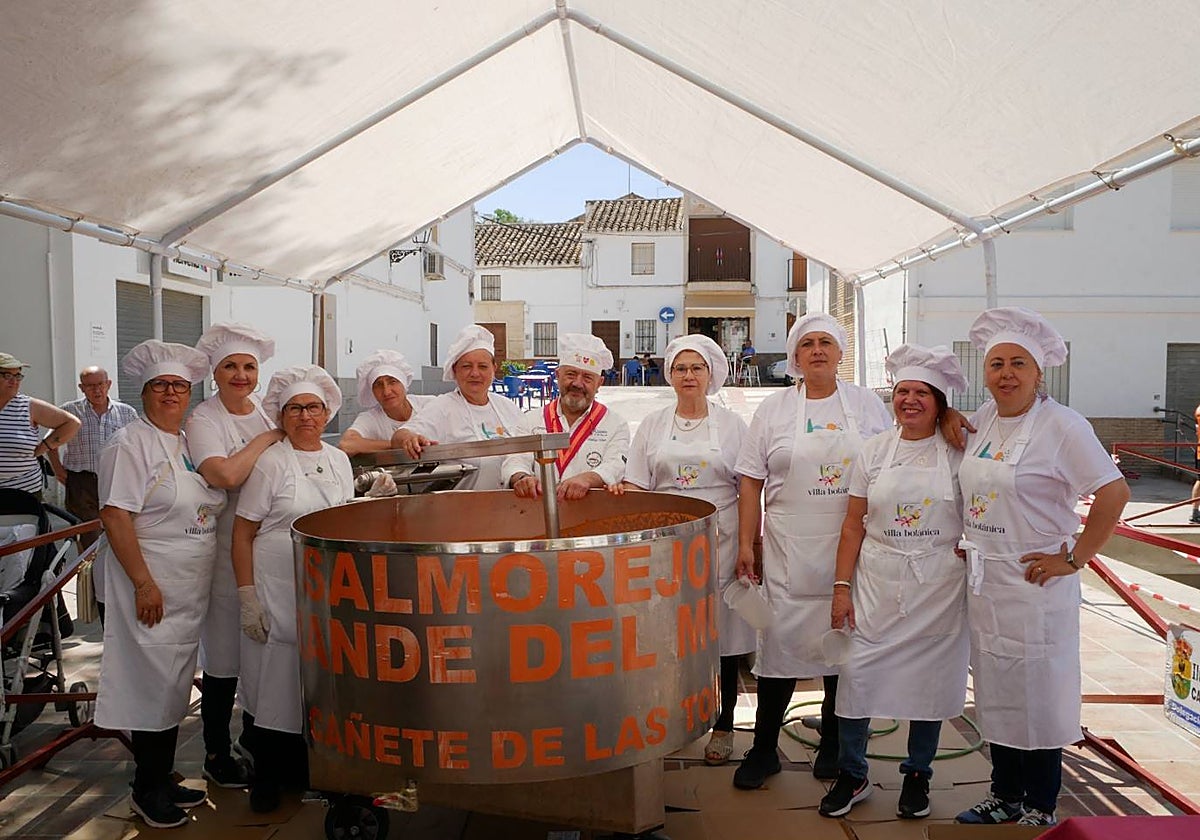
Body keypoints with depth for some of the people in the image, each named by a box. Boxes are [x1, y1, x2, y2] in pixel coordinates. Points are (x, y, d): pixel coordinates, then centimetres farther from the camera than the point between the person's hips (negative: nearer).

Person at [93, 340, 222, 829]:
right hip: (151, 585, -8)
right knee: (153, 685, -1)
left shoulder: (190, 444, 12)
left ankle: (163, 780, 27)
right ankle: (147, 791, 14)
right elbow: (114, 517, -18)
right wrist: (144, 583, -21)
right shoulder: (129, 445, -11)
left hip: (191, 587, 8)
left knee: (175, 684, 14)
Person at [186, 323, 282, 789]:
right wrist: (268, 437, -15)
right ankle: (217, 754, 17)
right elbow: (225, 475, -25)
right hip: (225, 548, -6)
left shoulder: (268, 412, 9)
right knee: (224, 655, 2)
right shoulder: (203, 419, -9)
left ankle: (254, 733, 32)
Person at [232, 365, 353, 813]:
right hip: (278, 591, -5)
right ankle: (267, 776, 17)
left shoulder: (339, 460, 9)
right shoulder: (270, 462, -7)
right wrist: (246, 597, -12)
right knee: (276, 680, 1)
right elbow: (243, 533, -8)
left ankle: (304, 767, 26)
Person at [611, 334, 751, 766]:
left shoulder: (731, 424, 7)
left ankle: (722, 726, 17)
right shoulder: (653, 424, 11)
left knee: (722, 636, 3)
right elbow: (636, 485, 9)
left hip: (719, 545, -1)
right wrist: (619, 491, -13)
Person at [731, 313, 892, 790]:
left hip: (853, 549, 1)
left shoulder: (868, 405, 5)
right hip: (790, 551, 0)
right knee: (781, 641, -1)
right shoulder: (773, 410, 4)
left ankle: (833, 746, 26)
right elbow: (751, 481, 3)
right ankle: (764, 748, 12)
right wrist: (745, 544, -2)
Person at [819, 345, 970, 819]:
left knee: (929, 679, 8)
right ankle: (851, 776, 17)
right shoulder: (875, 451, 3)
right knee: (857, 674, -1)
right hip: (877, 583, 1)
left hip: (939, 587, -1)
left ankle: (917, 775, 29)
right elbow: (854, 525, 4)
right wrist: (842, 587, 0)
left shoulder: (959, 453, -2)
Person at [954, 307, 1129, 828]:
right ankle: (1005, 798, 31)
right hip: (984, 583, 7)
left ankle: (1040, 810, 21)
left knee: (1039, 697, 5)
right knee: (996, 695, 16)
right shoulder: (984, 419, 6)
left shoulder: (1061, 425, -14)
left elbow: (1114, 492, -19)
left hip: (1036, 585, -7)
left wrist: (1074, 558, -17)